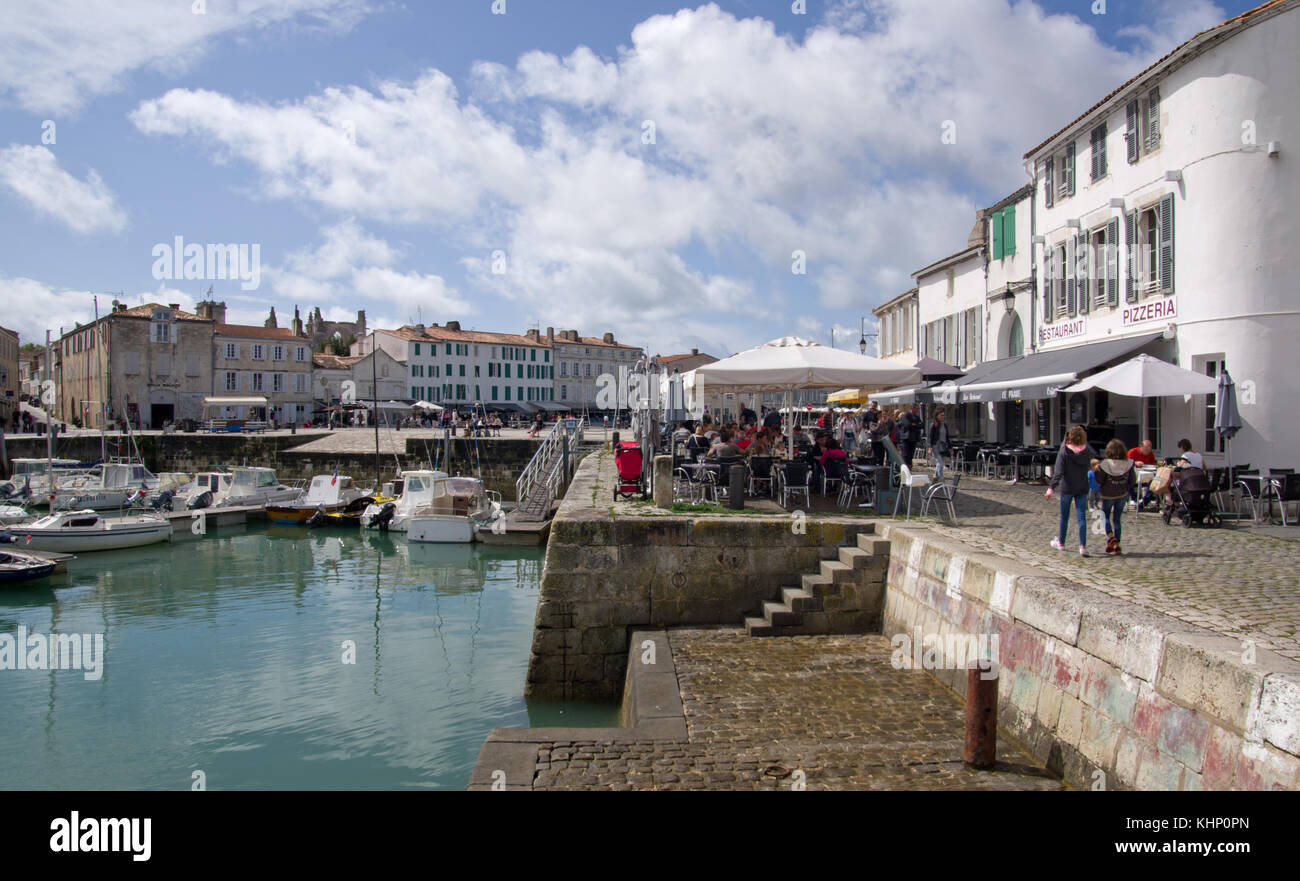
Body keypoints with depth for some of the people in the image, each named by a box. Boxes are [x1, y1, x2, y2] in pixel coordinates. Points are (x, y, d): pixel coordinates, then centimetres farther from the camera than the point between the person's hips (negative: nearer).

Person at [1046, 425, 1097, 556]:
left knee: (1064, 516, 13)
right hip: (1082, 488, 2)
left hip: (1067, 488, -2)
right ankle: (1083, 546, -7)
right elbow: (1095, 455, 21)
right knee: (1081, 517, 2)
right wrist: (1085, 442, 25)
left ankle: (1061, 543, 27)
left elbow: (1058, 472, -20)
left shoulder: (1064, 452, -12)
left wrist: (1051, 488, -23)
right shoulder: (1087, 451, -4)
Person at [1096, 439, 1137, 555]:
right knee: (1116, 518, 13)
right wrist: (1127, 488, 16)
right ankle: (1116, 545, 11)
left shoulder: (1105, 464, -18)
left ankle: (1110, 537, -8)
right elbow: (1133, 481, -2)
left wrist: (1095, 471, 4)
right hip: (1122, 495, 3)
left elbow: (1100, 481, -11)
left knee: (1106, 516, 17)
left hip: (1107, 495, -3)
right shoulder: (1129, 464, -9)